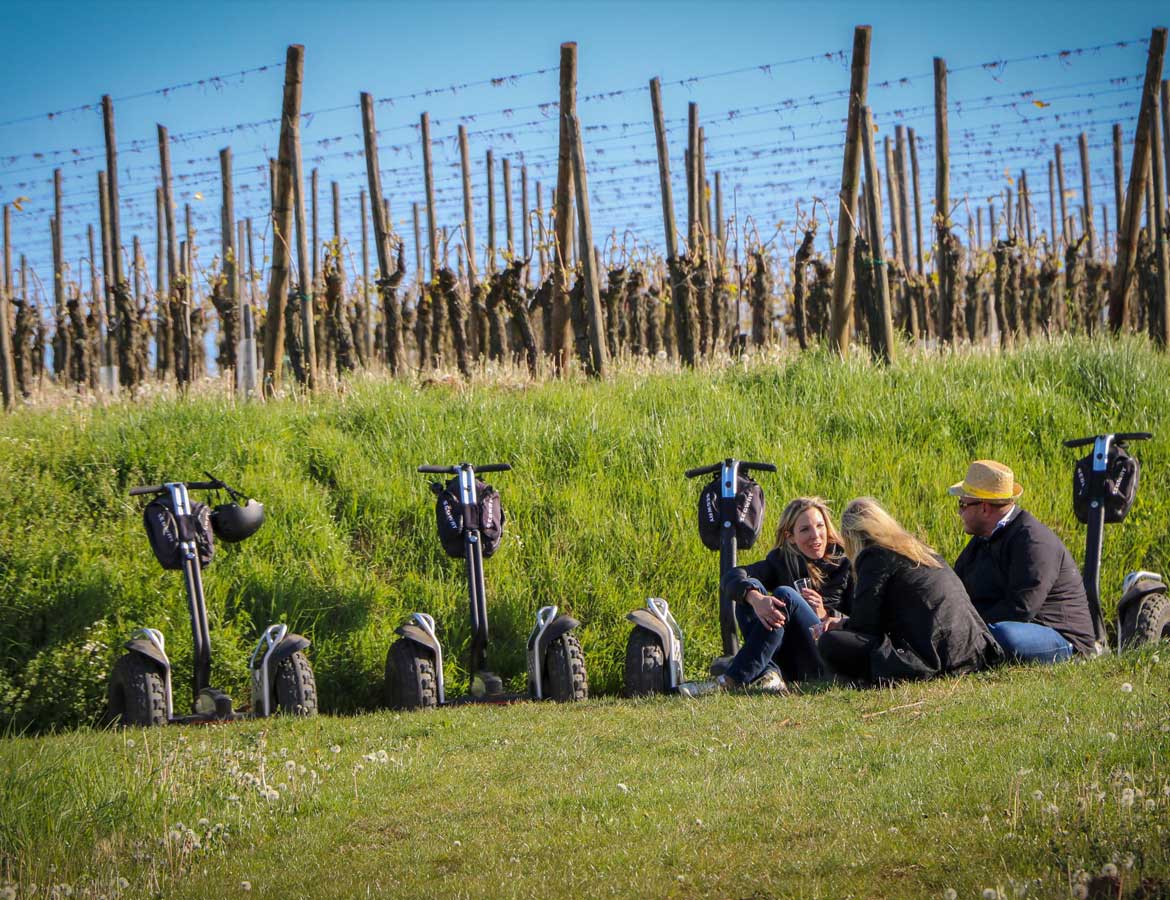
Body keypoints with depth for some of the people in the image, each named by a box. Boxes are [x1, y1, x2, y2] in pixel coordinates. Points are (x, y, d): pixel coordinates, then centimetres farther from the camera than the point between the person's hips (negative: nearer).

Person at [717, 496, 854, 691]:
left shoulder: (844, 564, 3)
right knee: (751, 587, -14)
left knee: (785, 595, -24)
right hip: (788, 666, 3)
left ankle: (736, 678, -35)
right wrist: (755, 598, -32)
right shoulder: (781, 561, 10)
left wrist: (826, 616, -18)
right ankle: (768, 673, -35)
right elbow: (732, 578, -10)